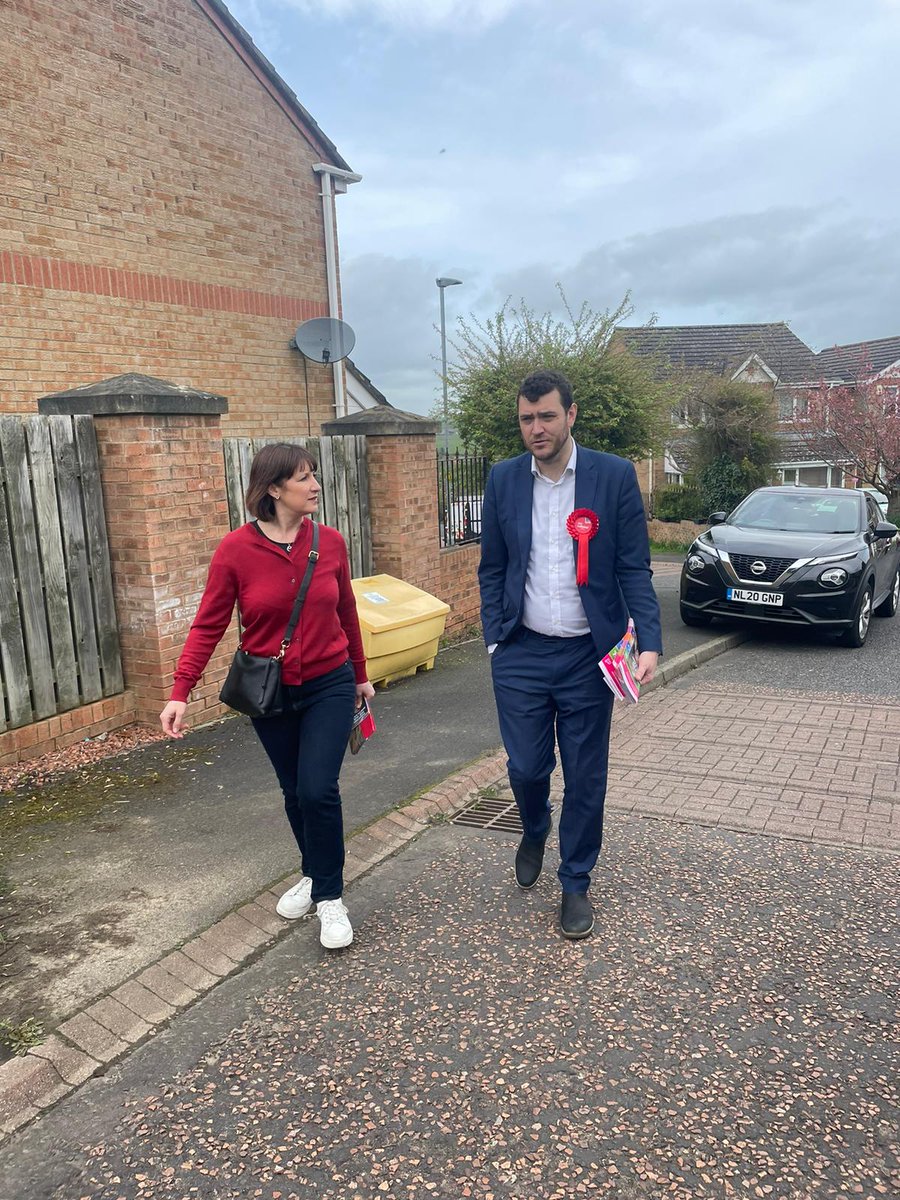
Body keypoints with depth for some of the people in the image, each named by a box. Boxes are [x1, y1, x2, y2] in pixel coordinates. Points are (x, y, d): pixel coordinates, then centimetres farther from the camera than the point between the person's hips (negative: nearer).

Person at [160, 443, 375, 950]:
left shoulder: (331, 542, -7)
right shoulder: (237, 549, -12)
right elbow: (209, 625, -9)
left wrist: (360, 675, 16)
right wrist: (181, 693, -17)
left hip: (329, 686, 0)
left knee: (318, 790, -10)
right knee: (294, 792, 15)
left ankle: (330, 897, 12)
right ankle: (314, 874, 40)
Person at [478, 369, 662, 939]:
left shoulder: (615, 475, -5)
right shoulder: (504, 479, 2)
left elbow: (634, 568, -4)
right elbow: (492, 568, 8)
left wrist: (650, 642, -14)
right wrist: (494, 639, 1)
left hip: (588, 655, -1)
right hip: (522, 654, 2)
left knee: (586, 778, 8)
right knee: (526, 767, 7)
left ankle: (576, 885, 29)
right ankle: (534, 832, 42)